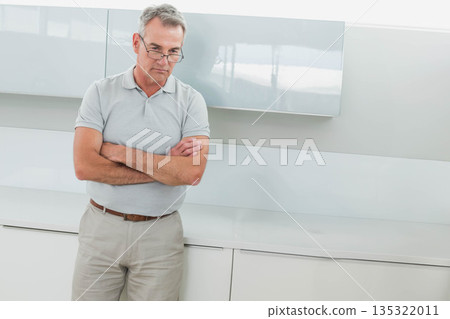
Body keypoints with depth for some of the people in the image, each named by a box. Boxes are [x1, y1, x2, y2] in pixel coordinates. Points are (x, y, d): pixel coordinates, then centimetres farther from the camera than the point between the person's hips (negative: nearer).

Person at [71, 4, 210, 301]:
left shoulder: (191, 100, -3)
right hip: (102, 224, 1)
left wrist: (120, 152, -15)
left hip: (160, 232, 0)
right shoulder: (101, 92, -2)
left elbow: (192, 172, -17)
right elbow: (84, 166, -13)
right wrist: (167, 167, -14)